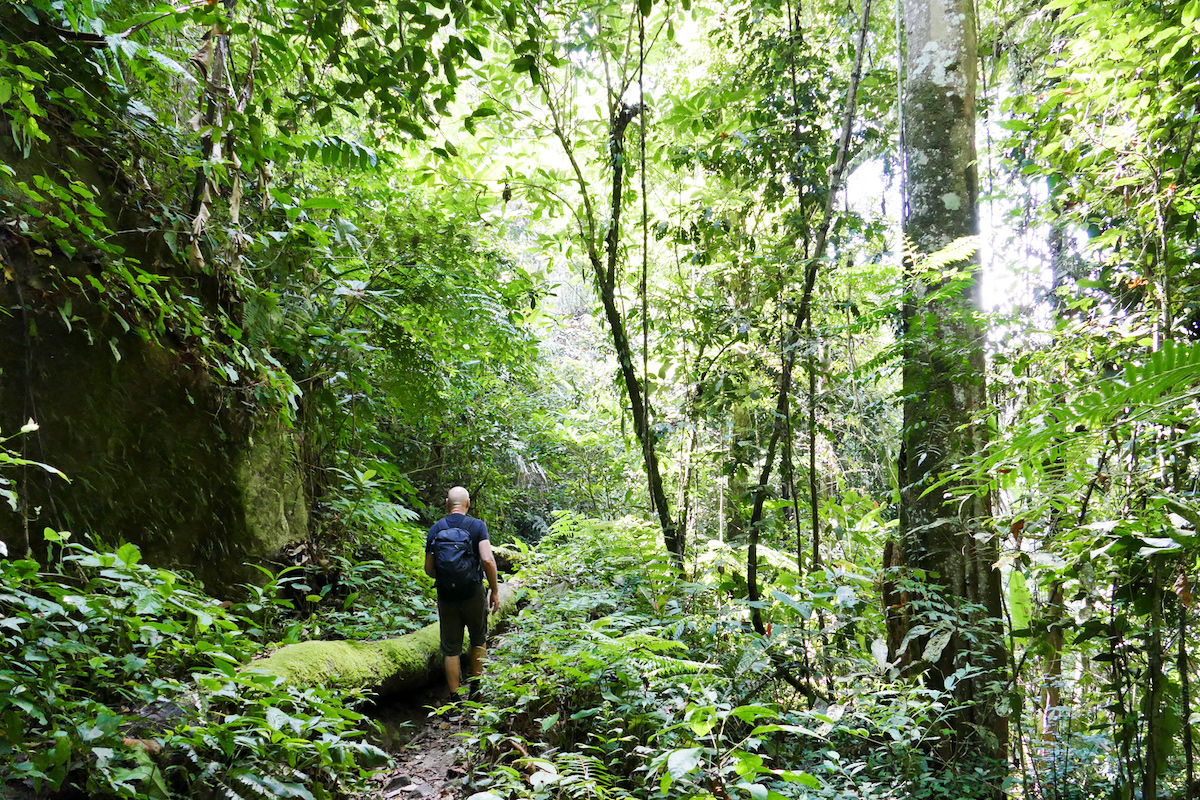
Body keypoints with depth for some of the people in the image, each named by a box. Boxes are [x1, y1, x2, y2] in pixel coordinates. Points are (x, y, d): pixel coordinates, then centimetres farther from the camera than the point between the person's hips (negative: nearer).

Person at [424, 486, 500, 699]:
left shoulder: (436, 528, -1)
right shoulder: (477, 526, -7)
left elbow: (428, 568, 0)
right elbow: (488, 560, -17)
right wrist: (495, 590, -7)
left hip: (446, 596, 1)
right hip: (473, 593, -1)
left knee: (451, 649, 8)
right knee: (478, 641, 20)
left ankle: (455, 698, 10)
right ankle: (475, 687, 23)